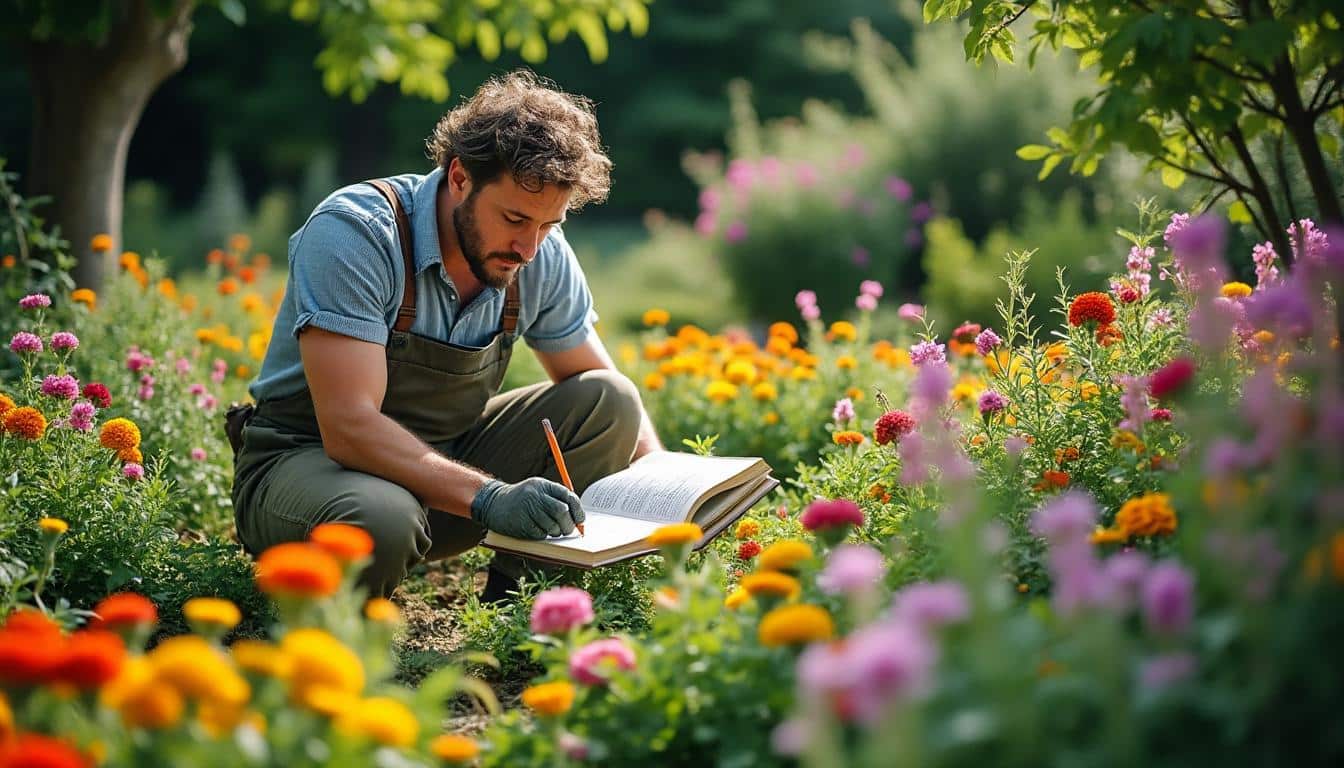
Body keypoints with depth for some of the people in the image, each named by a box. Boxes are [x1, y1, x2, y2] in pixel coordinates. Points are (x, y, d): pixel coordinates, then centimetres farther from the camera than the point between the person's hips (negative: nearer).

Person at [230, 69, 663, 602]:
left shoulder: (543, 256, -6)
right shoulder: (352, 234, -25)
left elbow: (604, 390, 6)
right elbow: (349, 425, -32)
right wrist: (488, 496, -44)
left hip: (444, 457, 6)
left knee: (610, 404, -12)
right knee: (381, 520, -40)